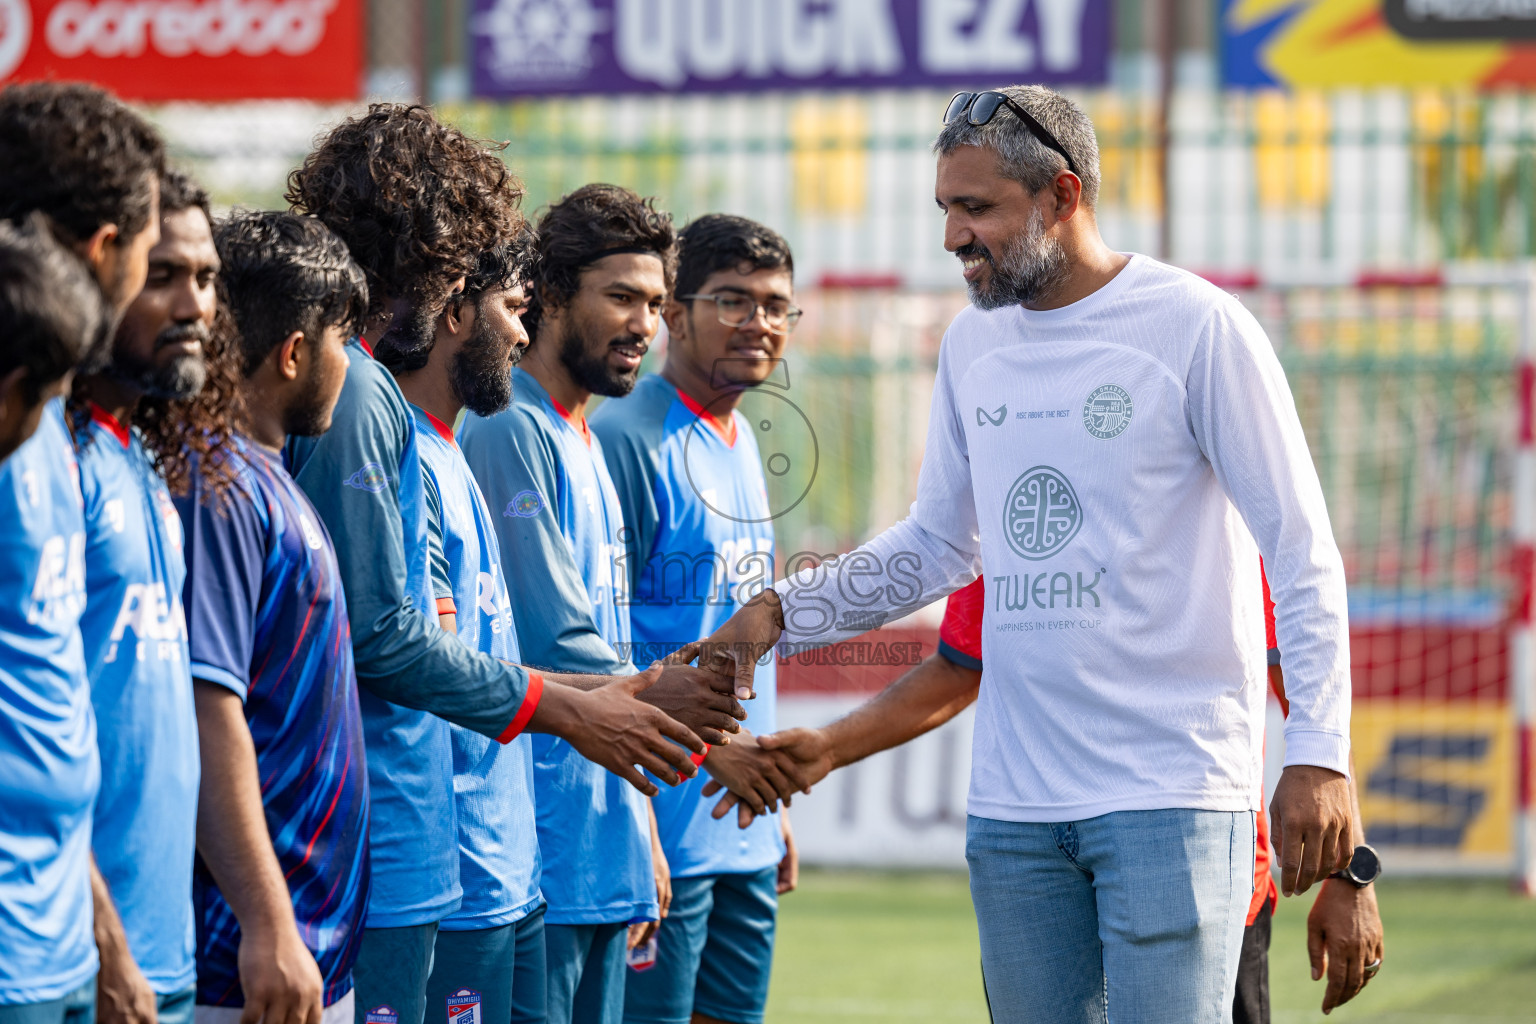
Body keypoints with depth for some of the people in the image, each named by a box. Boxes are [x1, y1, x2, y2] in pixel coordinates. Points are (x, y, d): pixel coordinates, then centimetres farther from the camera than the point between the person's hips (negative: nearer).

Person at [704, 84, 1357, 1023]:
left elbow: (1305, 553, -7)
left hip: (1170, 795, -6)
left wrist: (1319, 753, -15)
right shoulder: (972, 345, 12)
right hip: (1012, 804, 6)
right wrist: (781, 610, 11)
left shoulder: (1196, 327, -7)